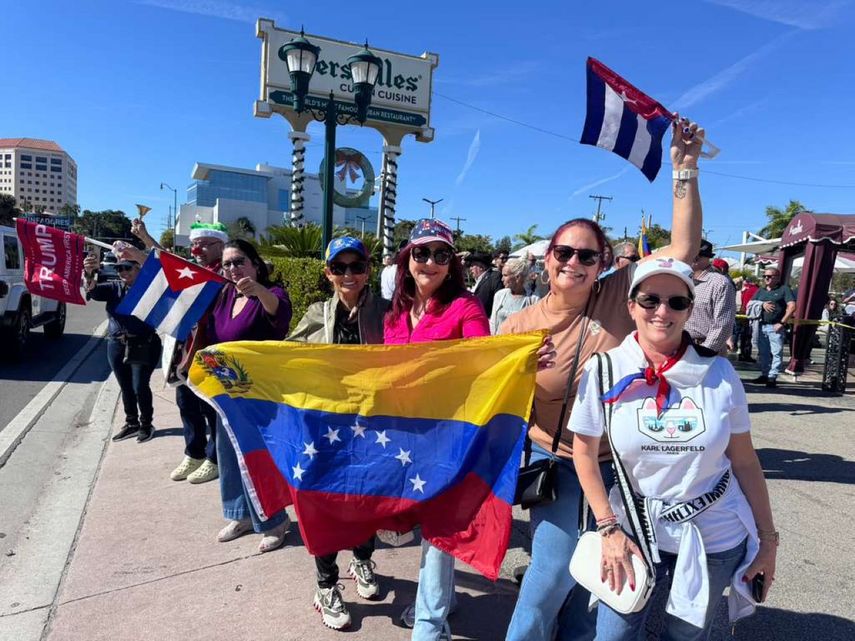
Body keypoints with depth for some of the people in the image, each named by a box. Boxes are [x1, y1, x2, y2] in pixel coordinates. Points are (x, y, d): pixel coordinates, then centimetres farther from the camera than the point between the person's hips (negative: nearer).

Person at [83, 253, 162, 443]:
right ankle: (132, 423, 31)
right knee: (125, 388, 15)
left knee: (140, 387, -3)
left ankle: (146, 424, 17)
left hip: (143, 346, -5)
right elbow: (93, 290, -8)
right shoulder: (114, 287, 8)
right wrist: (89, 274, -31)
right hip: (117, 345, 5)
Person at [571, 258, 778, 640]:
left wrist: (767, 537, 3)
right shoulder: (604, 370, -13)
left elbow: (745, 462, -1)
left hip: (715, 537, 1)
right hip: (636, 532, -1)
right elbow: (585, 454, -5)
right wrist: (608, 528, -8)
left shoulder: (719, 372, -10)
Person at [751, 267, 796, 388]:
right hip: (761, 326, 6)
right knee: (763, 352, 10)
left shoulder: (784, 289, 1)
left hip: (775, 327, -5)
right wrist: (762, 304, -6)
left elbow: (792, 307, -8)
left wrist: (782, 323, -13)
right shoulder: (760, 291, 18)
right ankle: (764, 375, 19)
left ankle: (772, 377, -3)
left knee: (776, 352, -5)